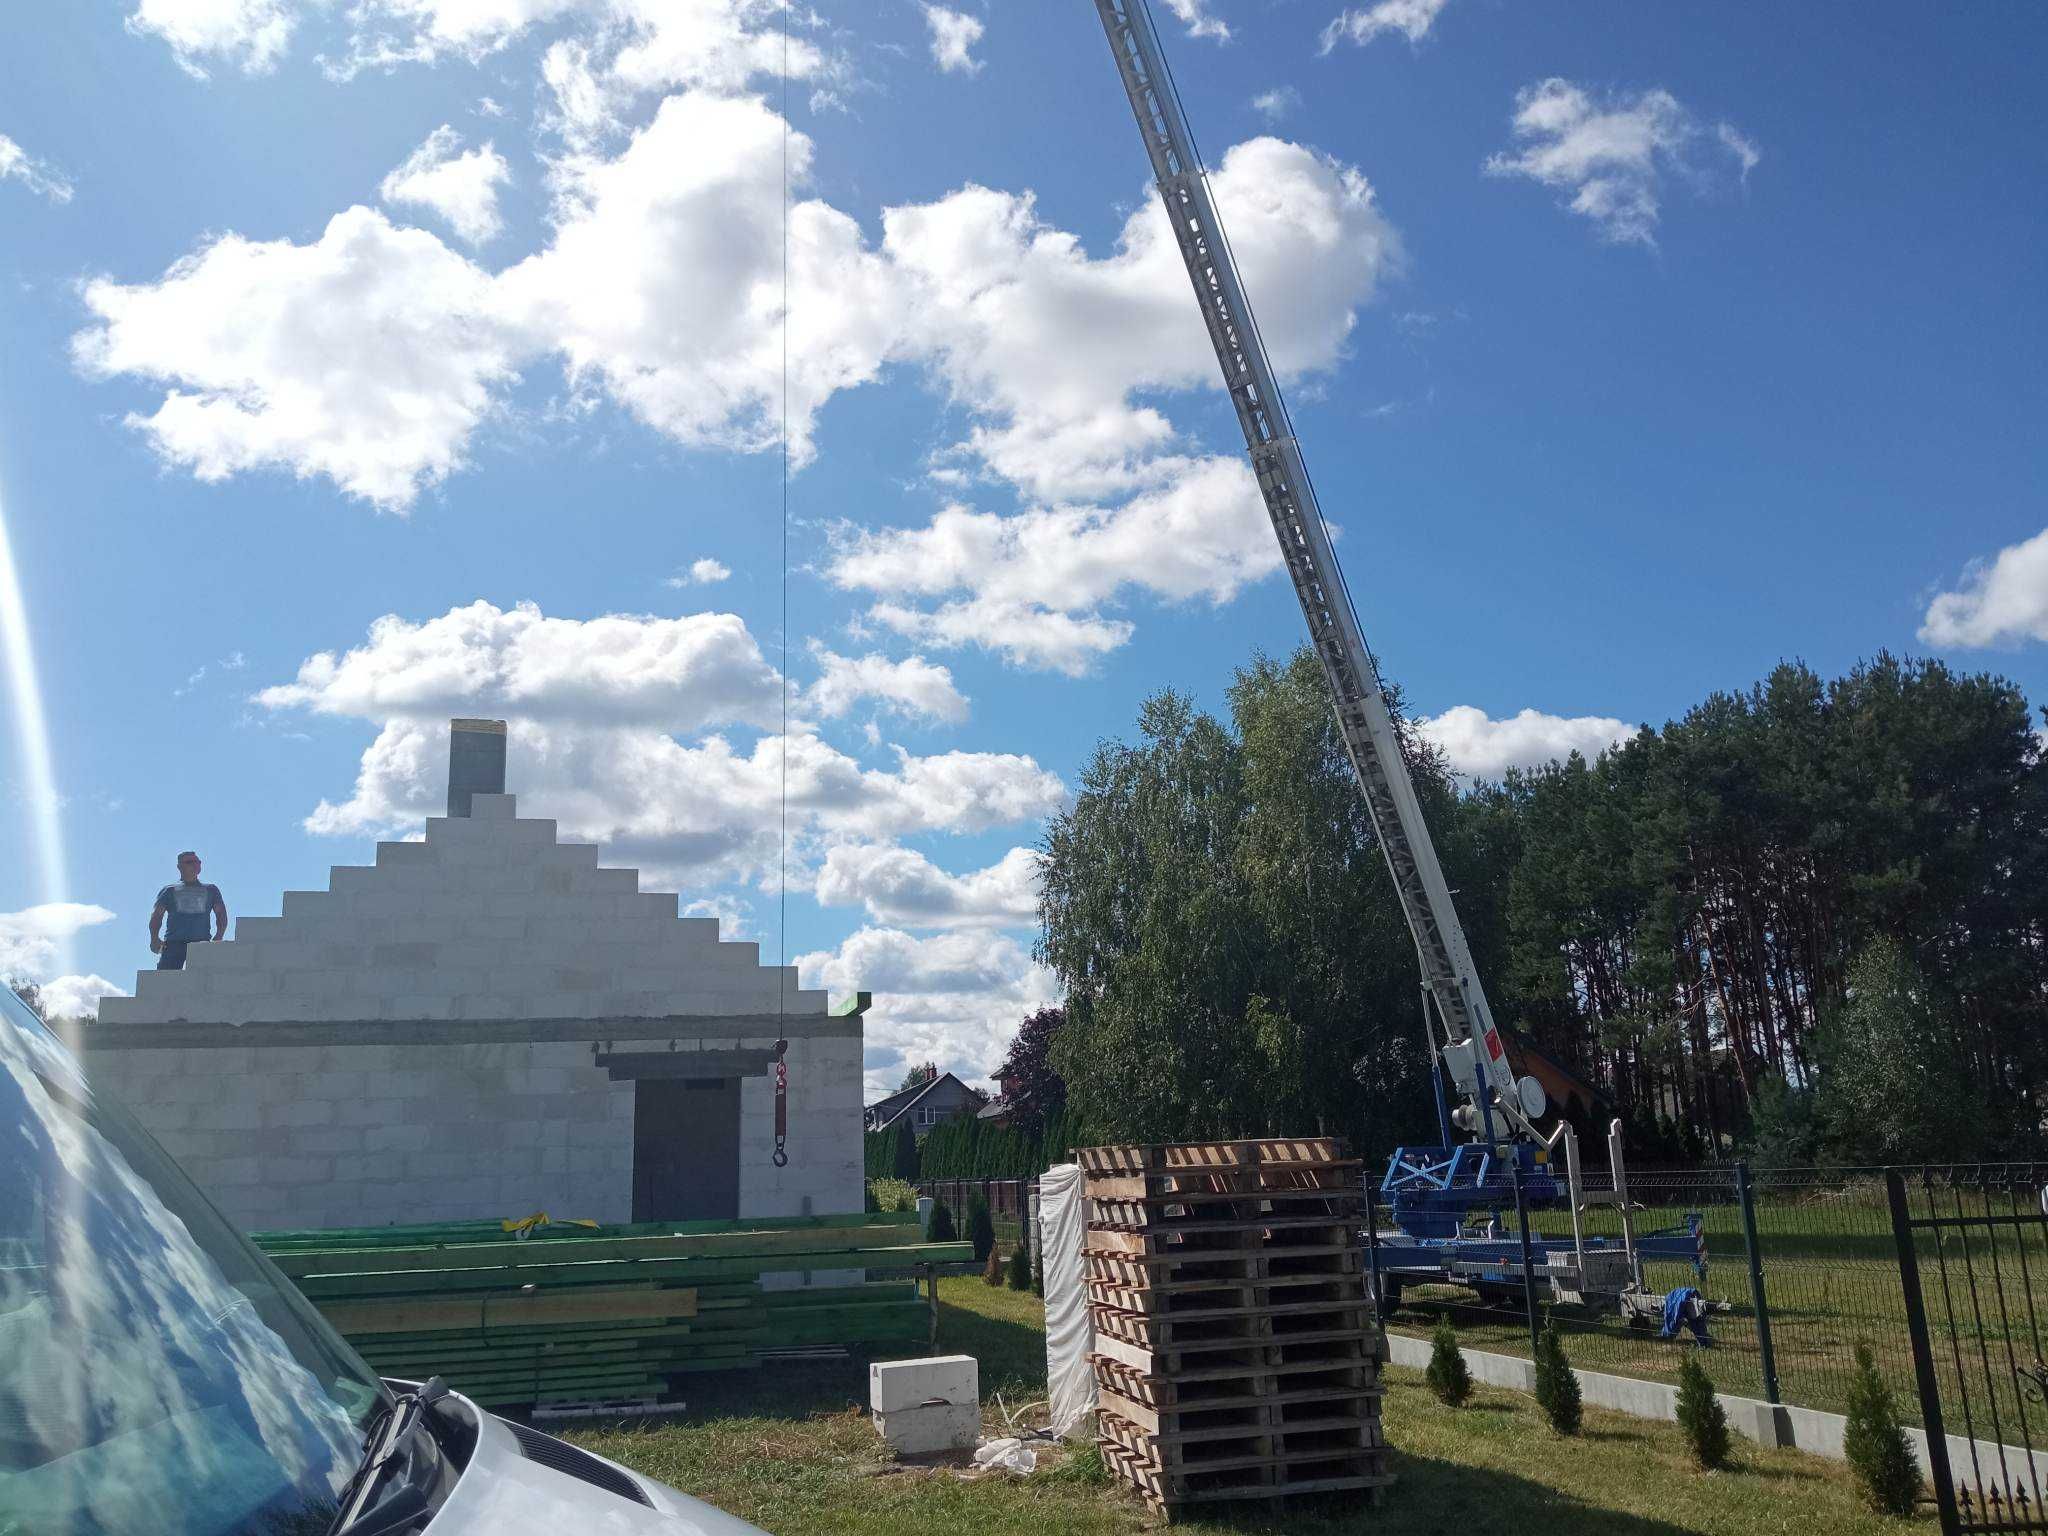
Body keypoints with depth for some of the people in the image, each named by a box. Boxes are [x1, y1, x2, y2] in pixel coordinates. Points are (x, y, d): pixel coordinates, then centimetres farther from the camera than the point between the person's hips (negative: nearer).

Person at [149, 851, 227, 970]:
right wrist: (154, 938, -6)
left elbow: (221, 914, 16)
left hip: (201, 942, 1)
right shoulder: (170, 890, 19)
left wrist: (218, 937, -2)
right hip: (173, 942, -1)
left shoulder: (210, 890, 22)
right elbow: (156, 915, 11)